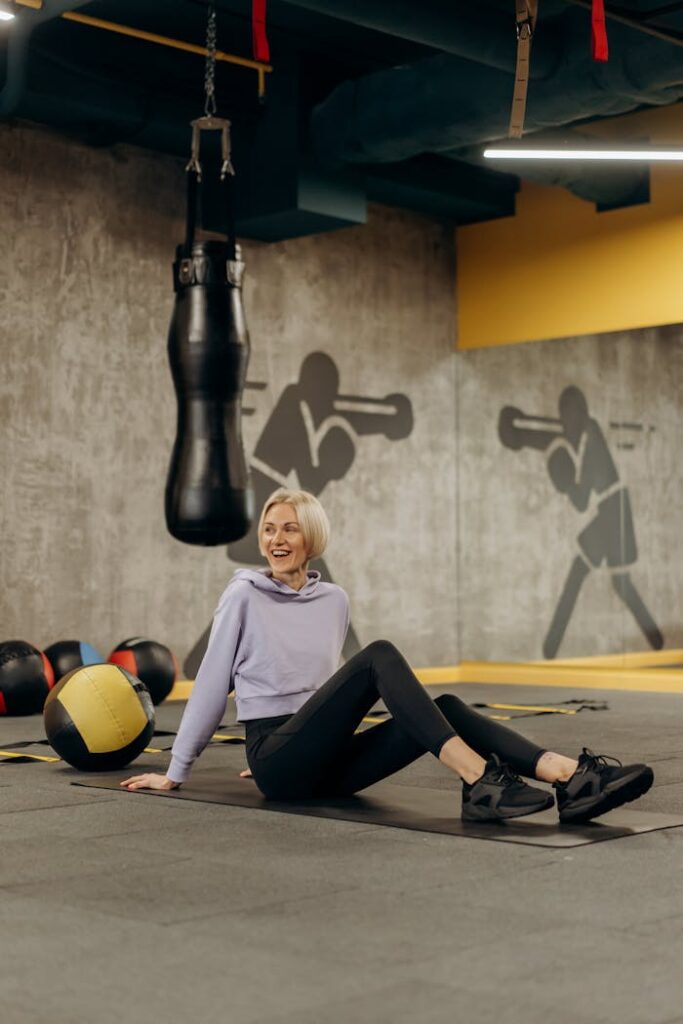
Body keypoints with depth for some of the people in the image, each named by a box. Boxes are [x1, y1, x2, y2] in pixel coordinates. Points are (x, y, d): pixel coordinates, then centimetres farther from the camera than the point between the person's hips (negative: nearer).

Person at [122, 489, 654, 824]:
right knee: (379, 655, -29)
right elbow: (212, 683, 1)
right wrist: (174, 773, 4)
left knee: (443, 706, -20)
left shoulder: (334, 600, 14)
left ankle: (571, 776, -40)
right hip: (277, 761, -5)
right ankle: (480, 780, -44)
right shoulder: (245, 595, 0)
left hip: (325, 761, 5)